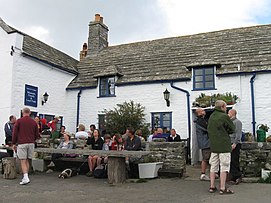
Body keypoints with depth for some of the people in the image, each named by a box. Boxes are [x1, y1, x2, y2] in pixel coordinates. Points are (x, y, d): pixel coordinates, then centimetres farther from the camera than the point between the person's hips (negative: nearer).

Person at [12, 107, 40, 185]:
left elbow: (15, 133, -2)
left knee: (23, 161, -3)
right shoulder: (34, 122, 7)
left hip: (22, 144, -3)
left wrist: (14, 143, 7)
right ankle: (25, 177, 18)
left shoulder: (19, 121, -2)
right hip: (31, 144, 4)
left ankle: (26, 178, -14)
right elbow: (37, 135, 10)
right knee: (27, 161, 13)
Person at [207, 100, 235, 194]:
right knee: (224, 166, -1)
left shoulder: (211, 117, 10)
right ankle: (222, 188, 2)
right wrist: (226, 131, 11)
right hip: (224, 145, -7)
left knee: (213, 166, 11)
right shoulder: (224, 116, -11)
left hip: (213, 145, 7)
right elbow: (233, 129, -4)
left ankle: (212, 187, 17)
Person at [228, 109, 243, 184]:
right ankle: (233, 178, 12)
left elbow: (238, 134, -14)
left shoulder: (237, 122, -5)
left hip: (235, 145, -8)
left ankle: (238, 176, -1)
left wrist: (235, 143, -21)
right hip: (230, 144, 8)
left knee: (234, 161, -8)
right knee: (231, 161, 7)